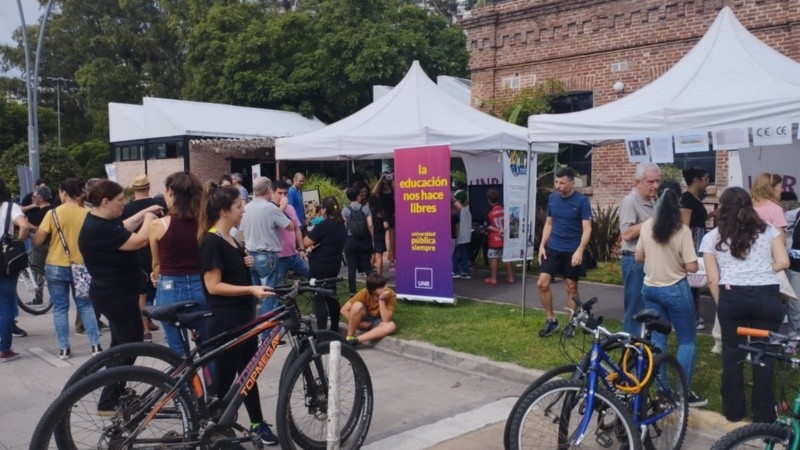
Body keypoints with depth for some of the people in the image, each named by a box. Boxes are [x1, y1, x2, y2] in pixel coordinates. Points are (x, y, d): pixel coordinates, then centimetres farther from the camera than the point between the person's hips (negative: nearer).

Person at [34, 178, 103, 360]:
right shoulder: (87, 213, -4)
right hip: (81, 266, 2)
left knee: (60, 308, 9)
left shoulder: (53, 213, -9)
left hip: (56, 267, -1)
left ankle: (64, 348, 10)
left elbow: (37, 241, -8)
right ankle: (95, 345, 7)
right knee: (86, 305, 12)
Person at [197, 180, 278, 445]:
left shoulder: (230, 239, 11)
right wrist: (251, 289, -27)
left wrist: (246, 264, 2)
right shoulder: (211, 242, -17)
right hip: (226, 321, -9)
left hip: (243, 317, 9)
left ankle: (257, 424, 28)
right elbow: (213, 286, -21)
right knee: (224, 378, 2)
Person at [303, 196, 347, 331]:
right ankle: (334, 328, 26)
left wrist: (312, 231, -1)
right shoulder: (342, 225, 9)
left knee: (319, 298, -4)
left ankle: (322, 332, -6)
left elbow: (306, 242, -18)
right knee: (331, 296, 18)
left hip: (320, 267, -9)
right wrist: (316, 246, 14)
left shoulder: (324, 225, -19)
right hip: (334, 265, 9)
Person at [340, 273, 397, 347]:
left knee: (391, 326, -34)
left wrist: (382, 300, -39)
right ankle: (349, 338, -21)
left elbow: (386, 320, -31)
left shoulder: (391, 295, -25)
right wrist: (359, 323, -24)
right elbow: (344, 310, -20)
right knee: (357, 305, -32)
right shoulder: (364, 293, -23)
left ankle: (355, 340, -34)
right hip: (364, 320, 0)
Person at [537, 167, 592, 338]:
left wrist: (580, 250, -24)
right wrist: (542, 245, 3)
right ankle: (551, 320, 12)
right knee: (542, 283, -4)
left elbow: (587, 228, -12)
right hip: (552, 249, 4)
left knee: (571, 287, 6)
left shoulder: (582, 201, -10)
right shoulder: (552, 198, 3)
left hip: (572, 252, -4)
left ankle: (571, 324, 20)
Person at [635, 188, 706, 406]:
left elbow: (639, 257, 6)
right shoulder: (682, 230, -16)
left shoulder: (646, 226, -3)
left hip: (650, 289, 5)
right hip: (675, 290, -4)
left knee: (656, 340, 13)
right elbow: (692, 267, -15)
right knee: (687, 341, 9)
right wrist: (678, 257, 4)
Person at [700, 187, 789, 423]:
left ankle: (733, 410, 23)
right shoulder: (767, 230, 12)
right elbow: (783, 262, 4)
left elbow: (713, 279, 4)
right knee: (764, 355, 10)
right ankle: (764, 416, 17)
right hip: (767, 296, 1)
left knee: (732, 354, 14)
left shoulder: (712, 238, 9)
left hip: (732, 296, 0)